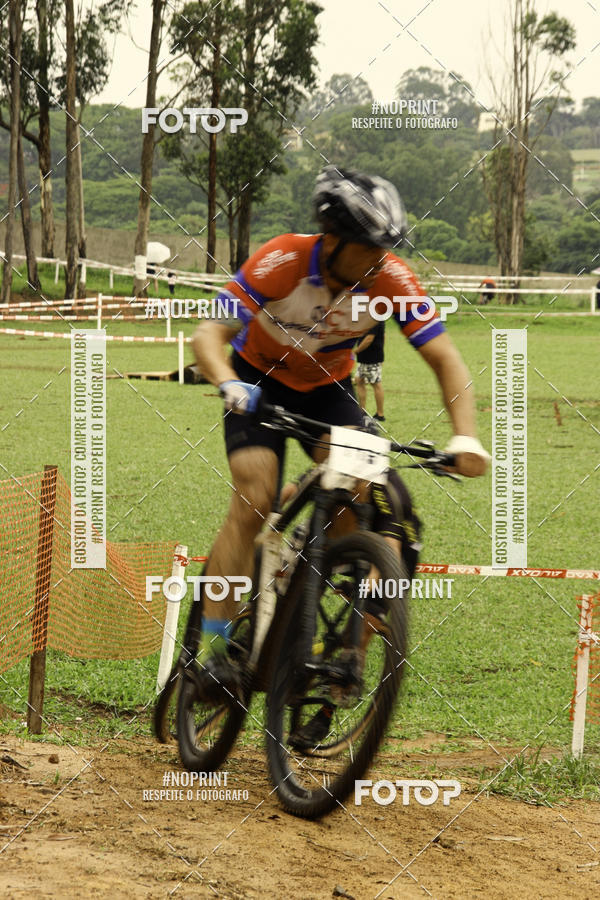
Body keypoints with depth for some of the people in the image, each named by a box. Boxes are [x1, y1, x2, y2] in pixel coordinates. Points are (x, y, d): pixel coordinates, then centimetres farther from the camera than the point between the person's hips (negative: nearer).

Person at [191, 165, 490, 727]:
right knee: (253, 499, -22)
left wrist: (465, 436, -39)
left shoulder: (390, 279, -25)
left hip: (328, 389, 3)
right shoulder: (281, 263, -32)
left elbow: (445, 359, -24)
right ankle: (211, 648, -19)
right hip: (260, 382, -2)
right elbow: (208, 334, -34)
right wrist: (229, 385, -54)